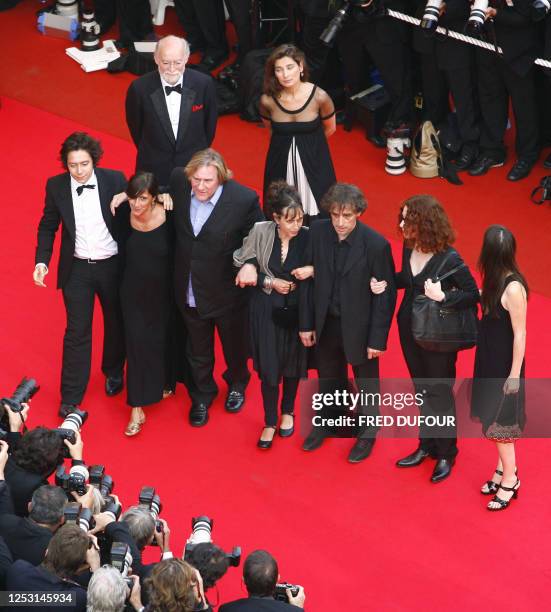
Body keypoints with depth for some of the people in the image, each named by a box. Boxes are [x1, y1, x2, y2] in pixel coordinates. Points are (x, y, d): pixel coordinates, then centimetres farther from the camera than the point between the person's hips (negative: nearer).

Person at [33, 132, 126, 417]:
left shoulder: (115, 180, -12)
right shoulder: (56, 186, -9)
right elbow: (48, 226, 2)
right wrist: (42, 261, -7)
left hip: (112, 265, 1)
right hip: (77, 268, -1)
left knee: (116, 323, 19)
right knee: (77, 332, 2)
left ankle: (114, 372, 46)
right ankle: (71, 398, 12)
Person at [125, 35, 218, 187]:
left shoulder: (203, 84, -14)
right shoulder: (140, 88, -17)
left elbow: (210, 122, 2)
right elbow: (134, 125, 0)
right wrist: (149, 154, 11)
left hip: (194, 167, 1)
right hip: (155, 169, -1)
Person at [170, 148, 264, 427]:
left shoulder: (244, 199, -27)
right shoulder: (178, 181, -16)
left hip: (227, 290, -2)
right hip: (190, 291, 3)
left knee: (234, 344, 25)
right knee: (198, 351, 23)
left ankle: (236, 385, 55)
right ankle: (201, 396, 48)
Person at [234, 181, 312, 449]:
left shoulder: (307, 237, -17)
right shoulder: (260, 232, -16)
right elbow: (244, 270, -6)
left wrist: (311, 272, -24)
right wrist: (271, 282, -16)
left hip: (296, 310, 1)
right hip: (266, 310, 0)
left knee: (293, 364, 17)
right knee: (269, 367, 6)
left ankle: (287, 412, 43)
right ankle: (270, 422, 26)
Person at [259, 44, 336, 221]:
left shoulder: (319, 97, -18)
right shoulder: (267, 100, -15)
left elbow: (330, 128, 3)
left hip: (314, 162, -1)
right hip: (280, 164, 1)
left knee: (316, 219, 4)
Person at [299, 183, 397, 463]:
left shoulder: (376, 245, -24)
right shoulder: (318, 232, -13)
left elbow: (385, 295, -16)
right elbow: (309, 279, -2)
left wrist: (377, 339, -13)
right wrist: (306, 324, 0)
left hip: (359, 326, -3)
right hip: (326, 323, 3)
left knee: (366, 383, 18)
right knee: (328, 378, 25)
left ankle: (367, 433, 42)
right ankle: (328, 421, 50)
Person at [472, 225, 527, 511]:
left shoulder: (513, 288, -27)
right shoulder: (496, 281, -3)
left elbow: (520, 334, -22)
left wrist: (515, 374, -18)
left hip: (504, 364, -8)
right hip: (489, 360, 8)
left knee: (498, 421, 2)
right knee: (494, 419, 18)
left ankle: (509, 479, 17)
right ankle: (503, 469, 33)